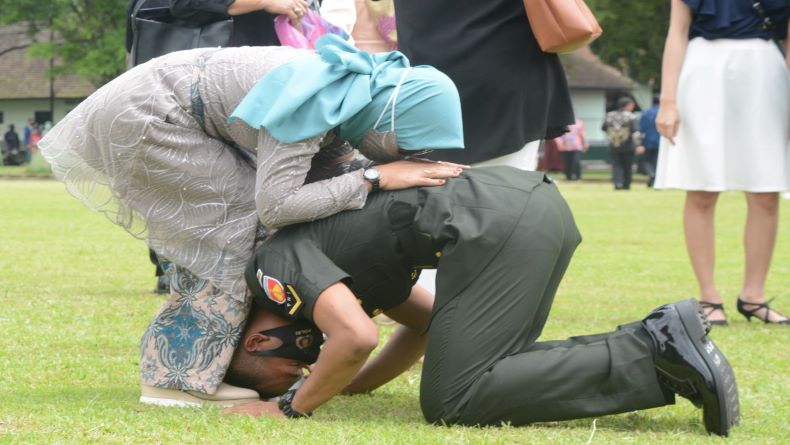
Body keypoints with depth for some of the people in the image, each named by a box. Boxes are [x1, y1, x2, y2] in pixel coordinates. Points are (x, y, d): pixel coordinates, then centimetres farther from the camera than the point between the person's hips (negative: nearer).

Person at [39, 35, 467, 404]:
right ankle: (180, 375, -8)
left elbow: (328, 165, 4)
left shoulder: (350, 90, -4)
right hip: (141, 116, -9)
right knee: (239, 213, -11)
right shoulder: (311, 104, -30)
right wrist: (376, 179, -28)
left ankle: (173, 364, 12)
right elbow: (275, 206, -30)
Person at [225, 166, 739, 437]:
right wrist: (352, 385, 26)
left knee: (451, 401, -6)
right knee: (483, 372, 15)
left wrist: (293, 406, -1)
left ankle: (652, 357, -13)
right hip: (533, 194, 10)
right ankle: (656, 342, 2)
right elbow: (427, 320, 34)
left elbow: (357, 337, -14)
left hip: (494, 225, -10)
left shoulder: (275, 263, 2)